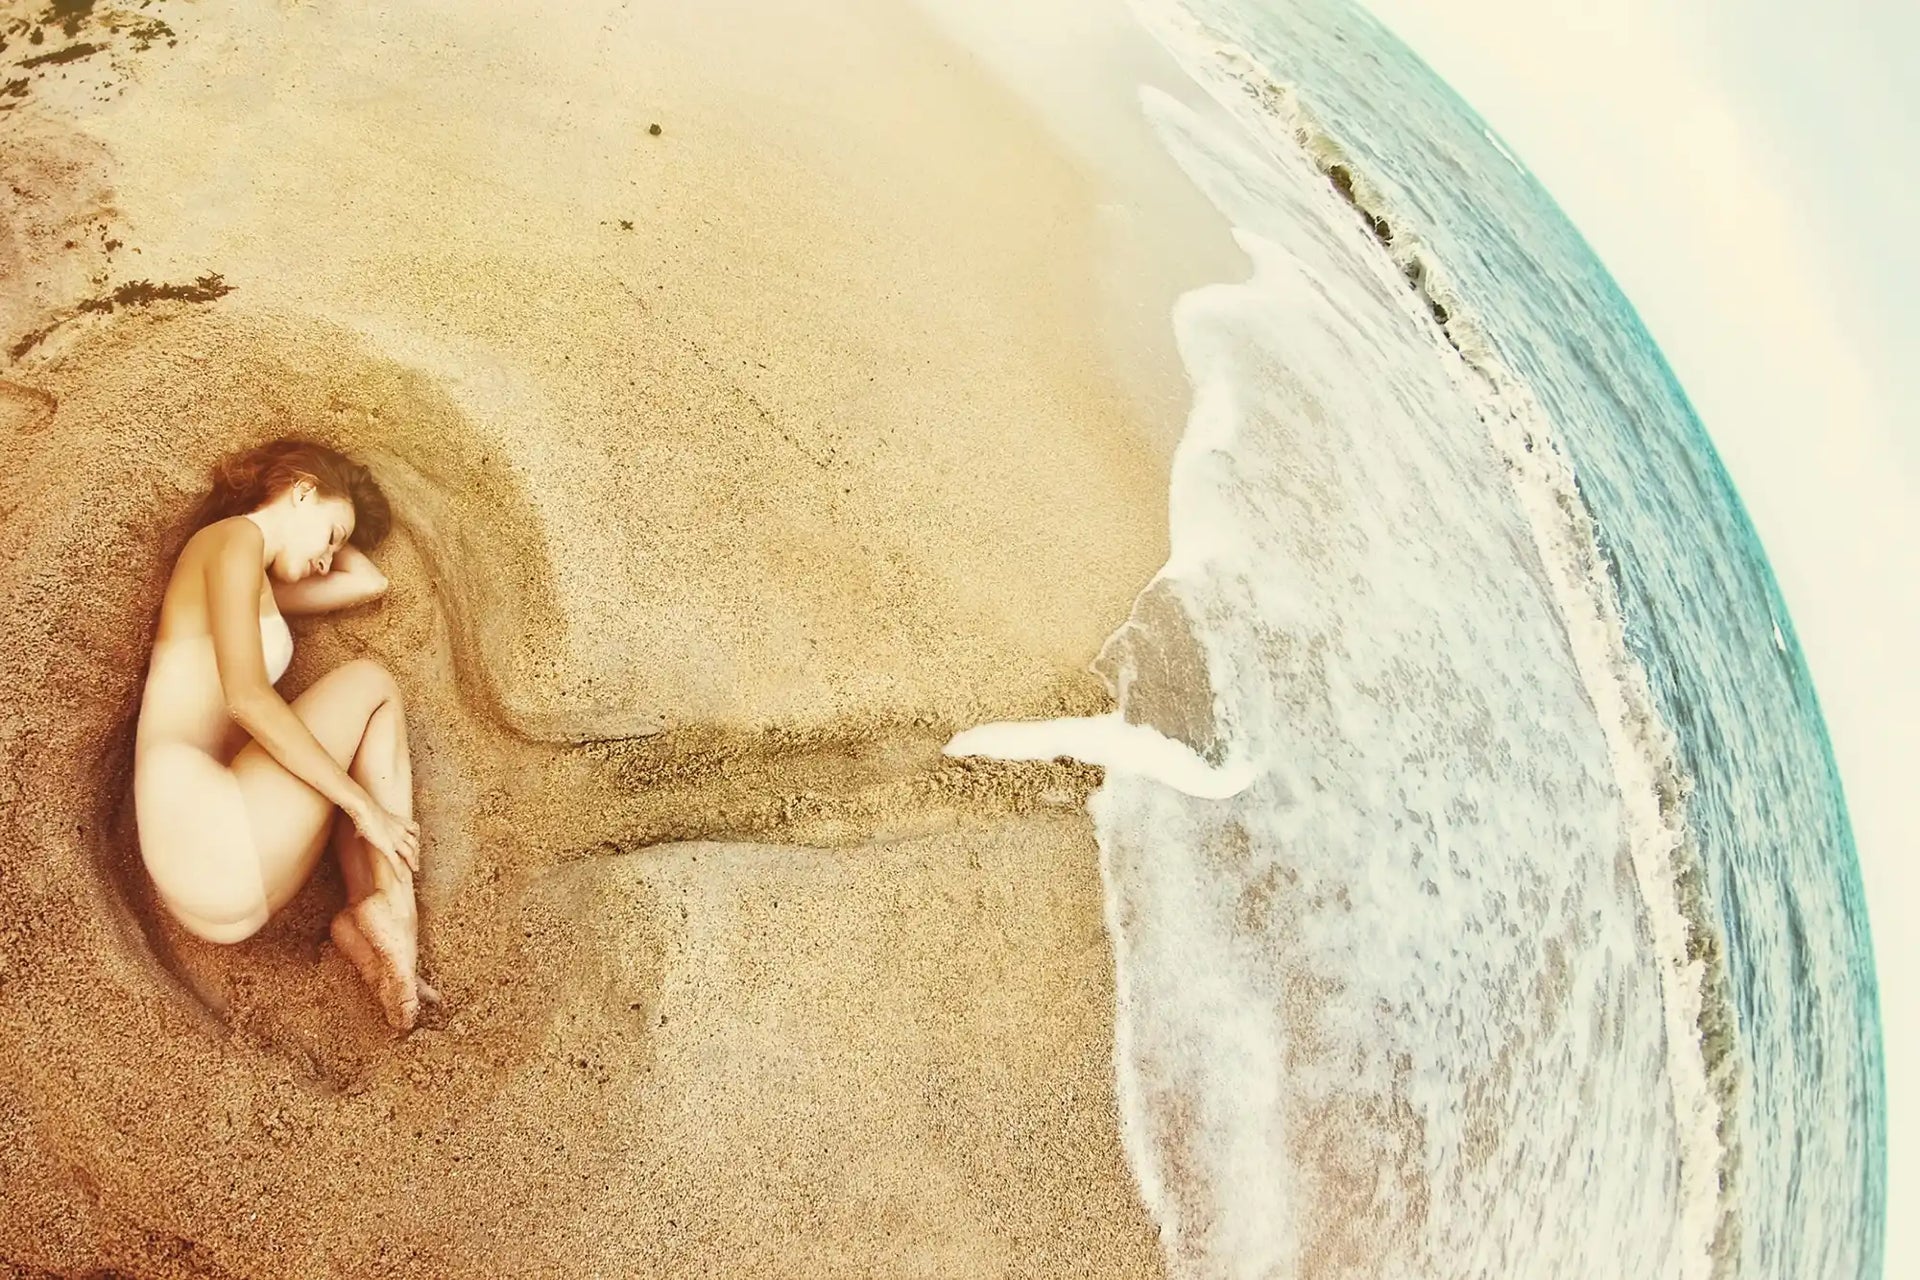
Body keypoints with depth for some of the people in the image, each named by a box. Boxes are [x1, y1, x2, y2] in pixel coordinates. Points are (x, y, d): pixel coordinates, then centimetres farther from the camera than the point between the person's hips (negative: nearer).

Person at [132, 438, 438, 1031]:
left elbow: (369, 583, 35)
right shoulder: (234, 538, -1)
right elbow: (247, 697, -15)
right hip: (209, 839, -9)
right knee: (370, 683, 5)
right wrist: (366, 806, -13)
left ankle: (364, 918, -2)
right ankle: (392, 910, -8)